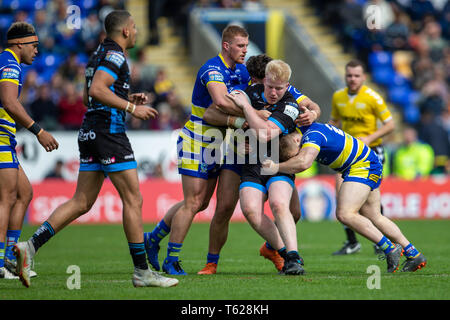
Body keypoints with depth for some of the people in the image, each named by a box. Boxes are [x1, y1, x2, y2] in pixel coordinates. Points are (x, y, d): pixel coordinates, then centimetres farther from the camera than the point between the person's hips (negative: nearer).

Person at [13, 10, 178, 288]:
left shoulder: (100, 55, 20)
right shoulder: (115, 55, -10)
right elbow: (97, 90, -22)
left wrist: (128, 99, 21)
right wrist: (131, 108, -19)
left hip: (90, 132, 10)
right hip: (109, 130, -10)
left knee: (81, 203, 6)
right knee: (133, 200, -4)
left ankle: (30, 247, -4)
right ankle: (142, 271, -2)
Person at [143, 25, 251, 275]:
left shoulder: (242, 70, 8)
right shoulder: (213, 70, -20)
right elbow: (222, 101, -37)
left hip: (220, 143, 9)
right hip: (198, 142, -9)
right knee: (194, 203, -8)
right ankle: (171, 260, 3)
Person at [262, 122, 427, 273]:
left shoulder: (312, 136, -28)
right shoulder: (303, 128, -2)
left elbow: (304, 163, -44)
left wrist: (276, 167, -33)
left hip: (364, 167, -11)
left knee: (345, 214, -19)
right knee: (374, 218, 15)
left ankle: (390, 249, -13)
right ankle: (414, 254, 23)